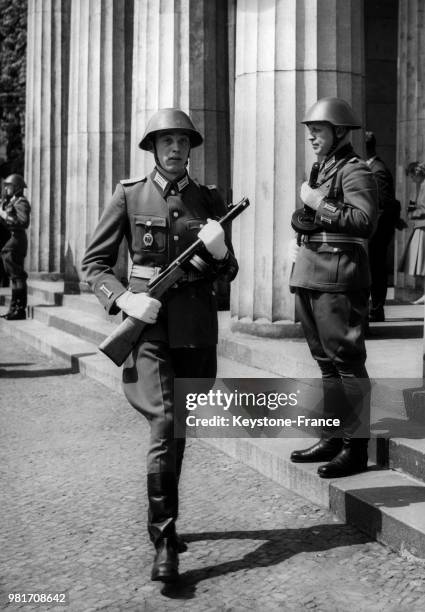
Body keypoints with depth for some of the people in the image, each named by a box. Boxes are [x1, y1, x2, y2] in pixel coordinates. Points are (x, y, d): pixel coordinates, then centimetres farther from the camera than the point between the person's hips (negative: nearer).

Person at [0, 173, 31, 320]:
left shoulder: (21, 202, -10)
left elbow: (24, 222, -24)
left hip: (16, 240, -10)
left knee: (17, 276, -9)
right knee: (14, 276, 13)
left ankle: (20, 309, -7)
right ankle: (14, 308, 19)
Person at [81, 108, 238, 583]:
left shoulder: (209, 199, 7)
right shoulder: (129, 196, 1)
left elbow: (229, 273, 11)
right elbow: (94, 262, 3)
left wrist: (219, 253, -12)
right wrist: (122, 298, -14)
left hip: (197, 325, 3)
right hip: (149, 323, -3)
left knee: (179, 428, 13)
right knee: (164, 424, -16)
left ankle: (160, 520, 33)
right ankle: (164, 543, -12)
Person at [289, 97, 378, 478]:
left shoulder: (355, 171, -7)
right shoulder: (321, 170, 20)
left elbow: (364, 220, -21)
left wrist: (319, 204, -17)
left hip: (339, 278, -9)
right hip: (310, 276, 9)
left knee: (346, 360, -7)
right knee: (327, 362, 13)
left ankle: (356, 448, -4)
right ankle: (332, 438, 20)